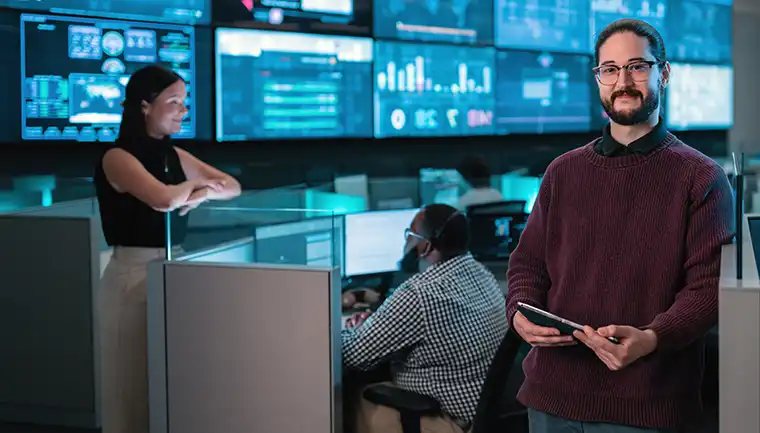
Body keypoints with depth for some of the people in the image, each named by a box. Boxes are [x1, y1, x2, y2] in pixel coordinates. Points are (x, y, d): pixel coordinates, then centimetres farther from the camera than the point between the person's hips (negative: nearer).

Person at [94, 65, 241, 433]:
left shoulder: (172, 155, 11)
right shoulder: (118, 158, -12)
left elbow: (231, 186, 13)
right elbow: (165, 199, -27)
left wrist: (204, 193, -9)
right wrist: (193, 185, -6)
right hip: (133, 275, -7)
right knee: (136, 382, 1)